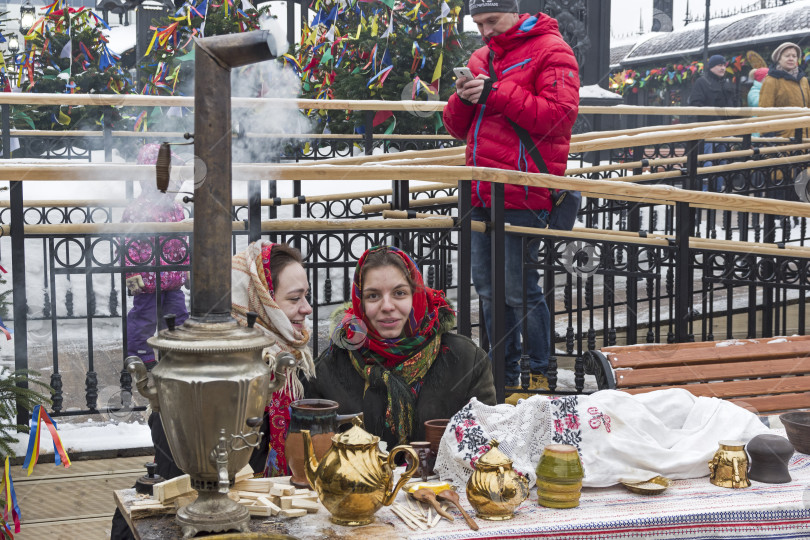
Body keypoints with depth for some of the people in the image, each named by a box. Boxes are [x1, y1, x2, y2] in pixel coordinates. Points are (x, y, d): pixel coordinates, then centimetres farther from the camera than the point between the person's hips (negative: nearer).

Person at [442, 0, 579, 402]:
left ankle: (541, 377, 7)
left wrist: (496, 93, -16)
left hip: (524, 196, -7)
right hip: (484, 196, 8)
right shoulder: (481, 59, 19)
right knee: (488, 290, 11)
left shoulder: (550, 52, -3)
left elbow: (559, 115, -16)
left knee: (520, 290, -7)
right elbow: (459, 129, 21)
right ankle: (503, 379, 22)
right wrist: (463, 100, -2)